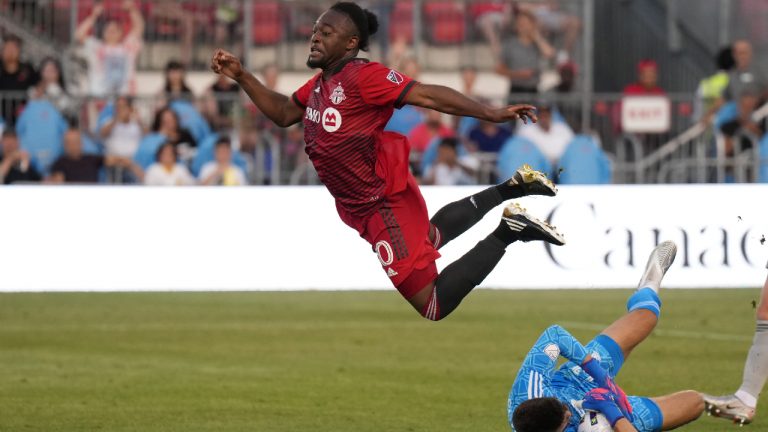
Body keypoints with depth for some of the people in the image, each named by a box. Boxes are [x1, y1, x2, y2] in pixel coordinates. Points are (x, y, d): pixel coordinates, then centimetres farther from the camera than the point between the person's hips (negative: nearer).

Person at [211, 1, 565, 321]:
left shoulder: (362, 76, -22)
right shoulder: (319, 84, 5)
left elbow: (428, 95, -26)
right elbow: (283, 114, 19)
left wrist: (490, 114, -33)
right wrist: (240, 76, 8)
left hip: (386, 204, -10)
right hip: (361, 206, 10)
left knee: (433, 305, -8)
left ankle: (507, 232, 0)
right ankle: (511, 189, 39)